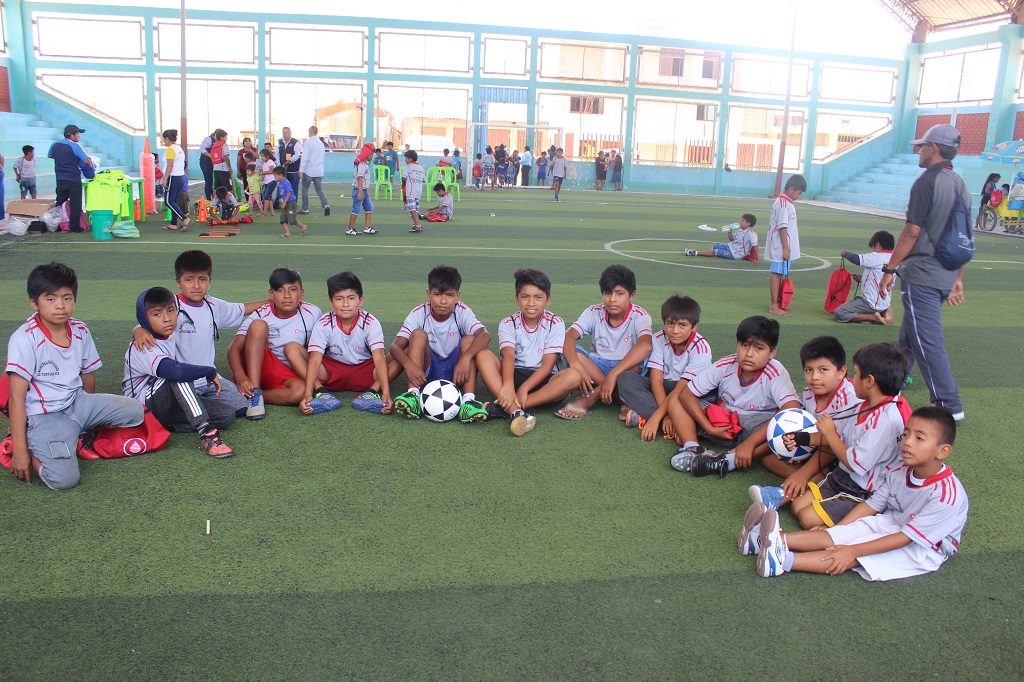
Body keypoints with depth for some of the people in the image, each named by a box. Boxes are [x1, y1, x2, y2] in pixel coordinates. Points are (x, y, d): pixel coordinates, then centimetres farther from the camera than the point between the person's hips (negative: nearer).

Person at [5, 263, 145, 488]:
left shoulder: (81, 331, 1)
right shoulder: (25, 338, -16)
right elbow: (17, 396, -17)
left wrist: (94, 412, 26)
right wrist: (19, 450, -20)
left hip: (77, 402, 7)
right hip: (44, 416, -6)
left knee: (134, 412, -12)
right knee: (63, 478, -26)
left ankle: (77, 435, 3)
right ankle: (33, 450, 5)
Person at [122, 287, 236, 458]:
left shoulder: (170, 337, 5)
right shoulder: (144, 347, -23)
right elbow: (175, 371, -40)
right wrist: (210, 372, -29)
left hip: (170, 404, 8)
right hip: (144, 405, -7)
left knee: (227, 415, -12)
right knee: (179, 375, -37)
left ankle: (168, 426, -12)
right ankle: (206, 434, -43)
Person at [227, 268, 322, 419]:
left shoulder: (312, 314, -5)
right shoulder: (261, 315, -9)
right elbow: (234, 349, -16)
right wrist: (241, 377, -33)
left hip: (288, 375, 1)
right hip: (257, 367, 0)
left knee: (300, 391, -36)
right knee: (258, 325, -27)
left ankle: (248, 395, -19)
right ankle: (254, 391, -29)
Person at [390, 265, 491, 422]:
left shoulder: (462, 312, -10)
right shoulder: (419, 314, -10)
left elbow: (485, 335, -28)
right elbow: (396, 346, -20)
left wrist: (466, 357, -45)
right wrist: (408, 365, -41)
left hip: (456, 373, 0)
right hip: (426, 373, 0)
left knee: (469, 339, -24)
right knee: (419, 334, -23)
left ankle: (468, 400, -37)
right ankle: (413, 394, -34)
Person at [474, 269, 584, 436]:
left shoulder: (555, 323, -2)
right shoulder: (508, 324, 0)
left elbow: (548, 364, -11)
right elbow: (508, 356, -19)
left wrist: (524, 388, -26)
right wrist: (507, 385, -39)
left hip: (542, 379, 0)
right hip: (515, 375, 1)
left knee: (574, 376, -32)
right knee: (483, 355, -24)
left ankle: (502, 407, -38)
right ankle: (517, 412, -45)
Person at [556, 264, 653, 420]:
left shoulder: (640, 316, -14)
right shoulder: (594, 313, -6)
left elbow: (645, 346, -35)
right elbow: (569, 337, -20)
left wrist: (613, 375, -43)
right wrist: (576, 366, -40)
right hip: (595, 368, 2)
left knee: (641, 360, -34)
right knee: (573, 352, -26)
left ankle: (588, 399, -26)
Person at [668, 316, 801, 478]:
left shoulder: (776, 374, -21)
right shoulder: (725, 366, -13)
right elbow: (686, 394, -10)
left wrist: (750, 443, -40)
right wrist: (709, 428, -20)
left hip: (757, 429, -3)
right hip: (722, 424, 3)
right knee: (675, 402, -10)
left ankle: (727, 460, -38)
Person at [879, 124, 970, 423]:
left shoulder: (927, 182, -13)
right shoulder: (961, 186, 14)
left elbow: (912, 232, -17)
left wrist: (889, 269, -10)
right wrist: (958, 280, 21)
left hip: (921, 276, -9)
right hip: (946, 277, 9)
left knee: (928, 342, -6)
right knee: (909, 335, 20)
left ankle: (949, 405, -5)